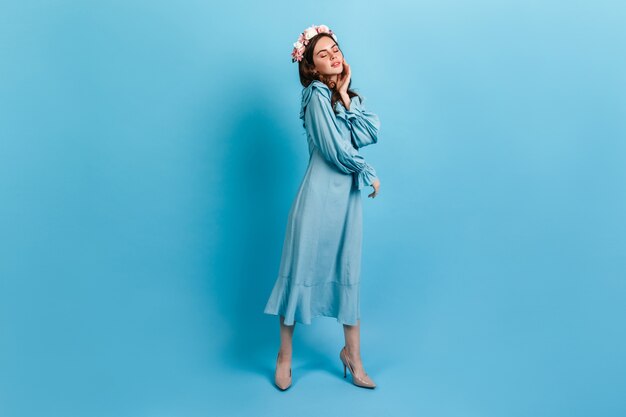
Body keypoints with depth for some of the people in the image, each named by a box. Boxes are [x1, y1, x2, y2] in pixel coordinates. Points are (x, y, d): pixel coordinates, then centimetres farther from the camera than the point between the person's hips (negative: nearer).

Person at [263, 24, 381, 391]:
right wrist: (371, 174, -1)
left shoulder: (352, 98, 16)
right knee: (302, 270, 2)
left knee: (349, 273, 10)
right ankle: (285, 355, 16)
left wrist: (344, 96, -3)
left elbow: (373, 133, -2)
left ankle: (352, 354, 22)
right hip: (320, 193, -6)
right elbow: (338, 151, -13)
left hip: (349, 195, 7)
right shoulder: (317, 95, -6)